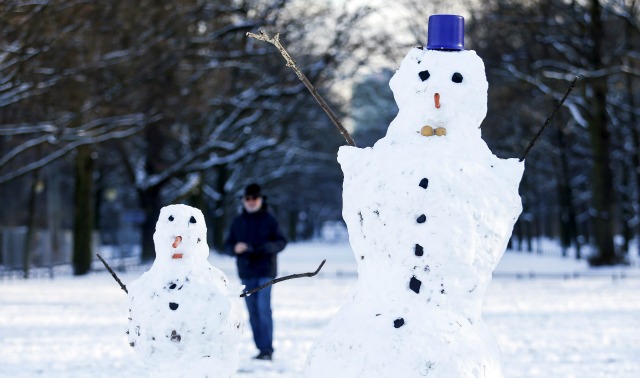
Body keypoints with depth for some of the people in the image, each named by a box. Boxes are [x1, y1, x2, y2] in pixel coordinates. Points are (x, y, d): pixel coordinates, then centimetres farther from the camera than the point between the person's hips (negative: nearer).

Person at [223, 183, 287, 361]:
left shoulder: (269, 220, 0)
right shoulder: (238, 222, 9)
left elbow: (281, 242, -2)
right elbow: (228, 245, 10)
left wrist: (265, 247, -20)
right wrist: (235, 248, -13)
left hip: (265, 271, -4)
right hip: (246, 273, 4)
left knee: (263, 308, -13)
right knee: (253, 312, 4)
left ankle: (267, 349, -12)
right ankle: (261, 348, 9)